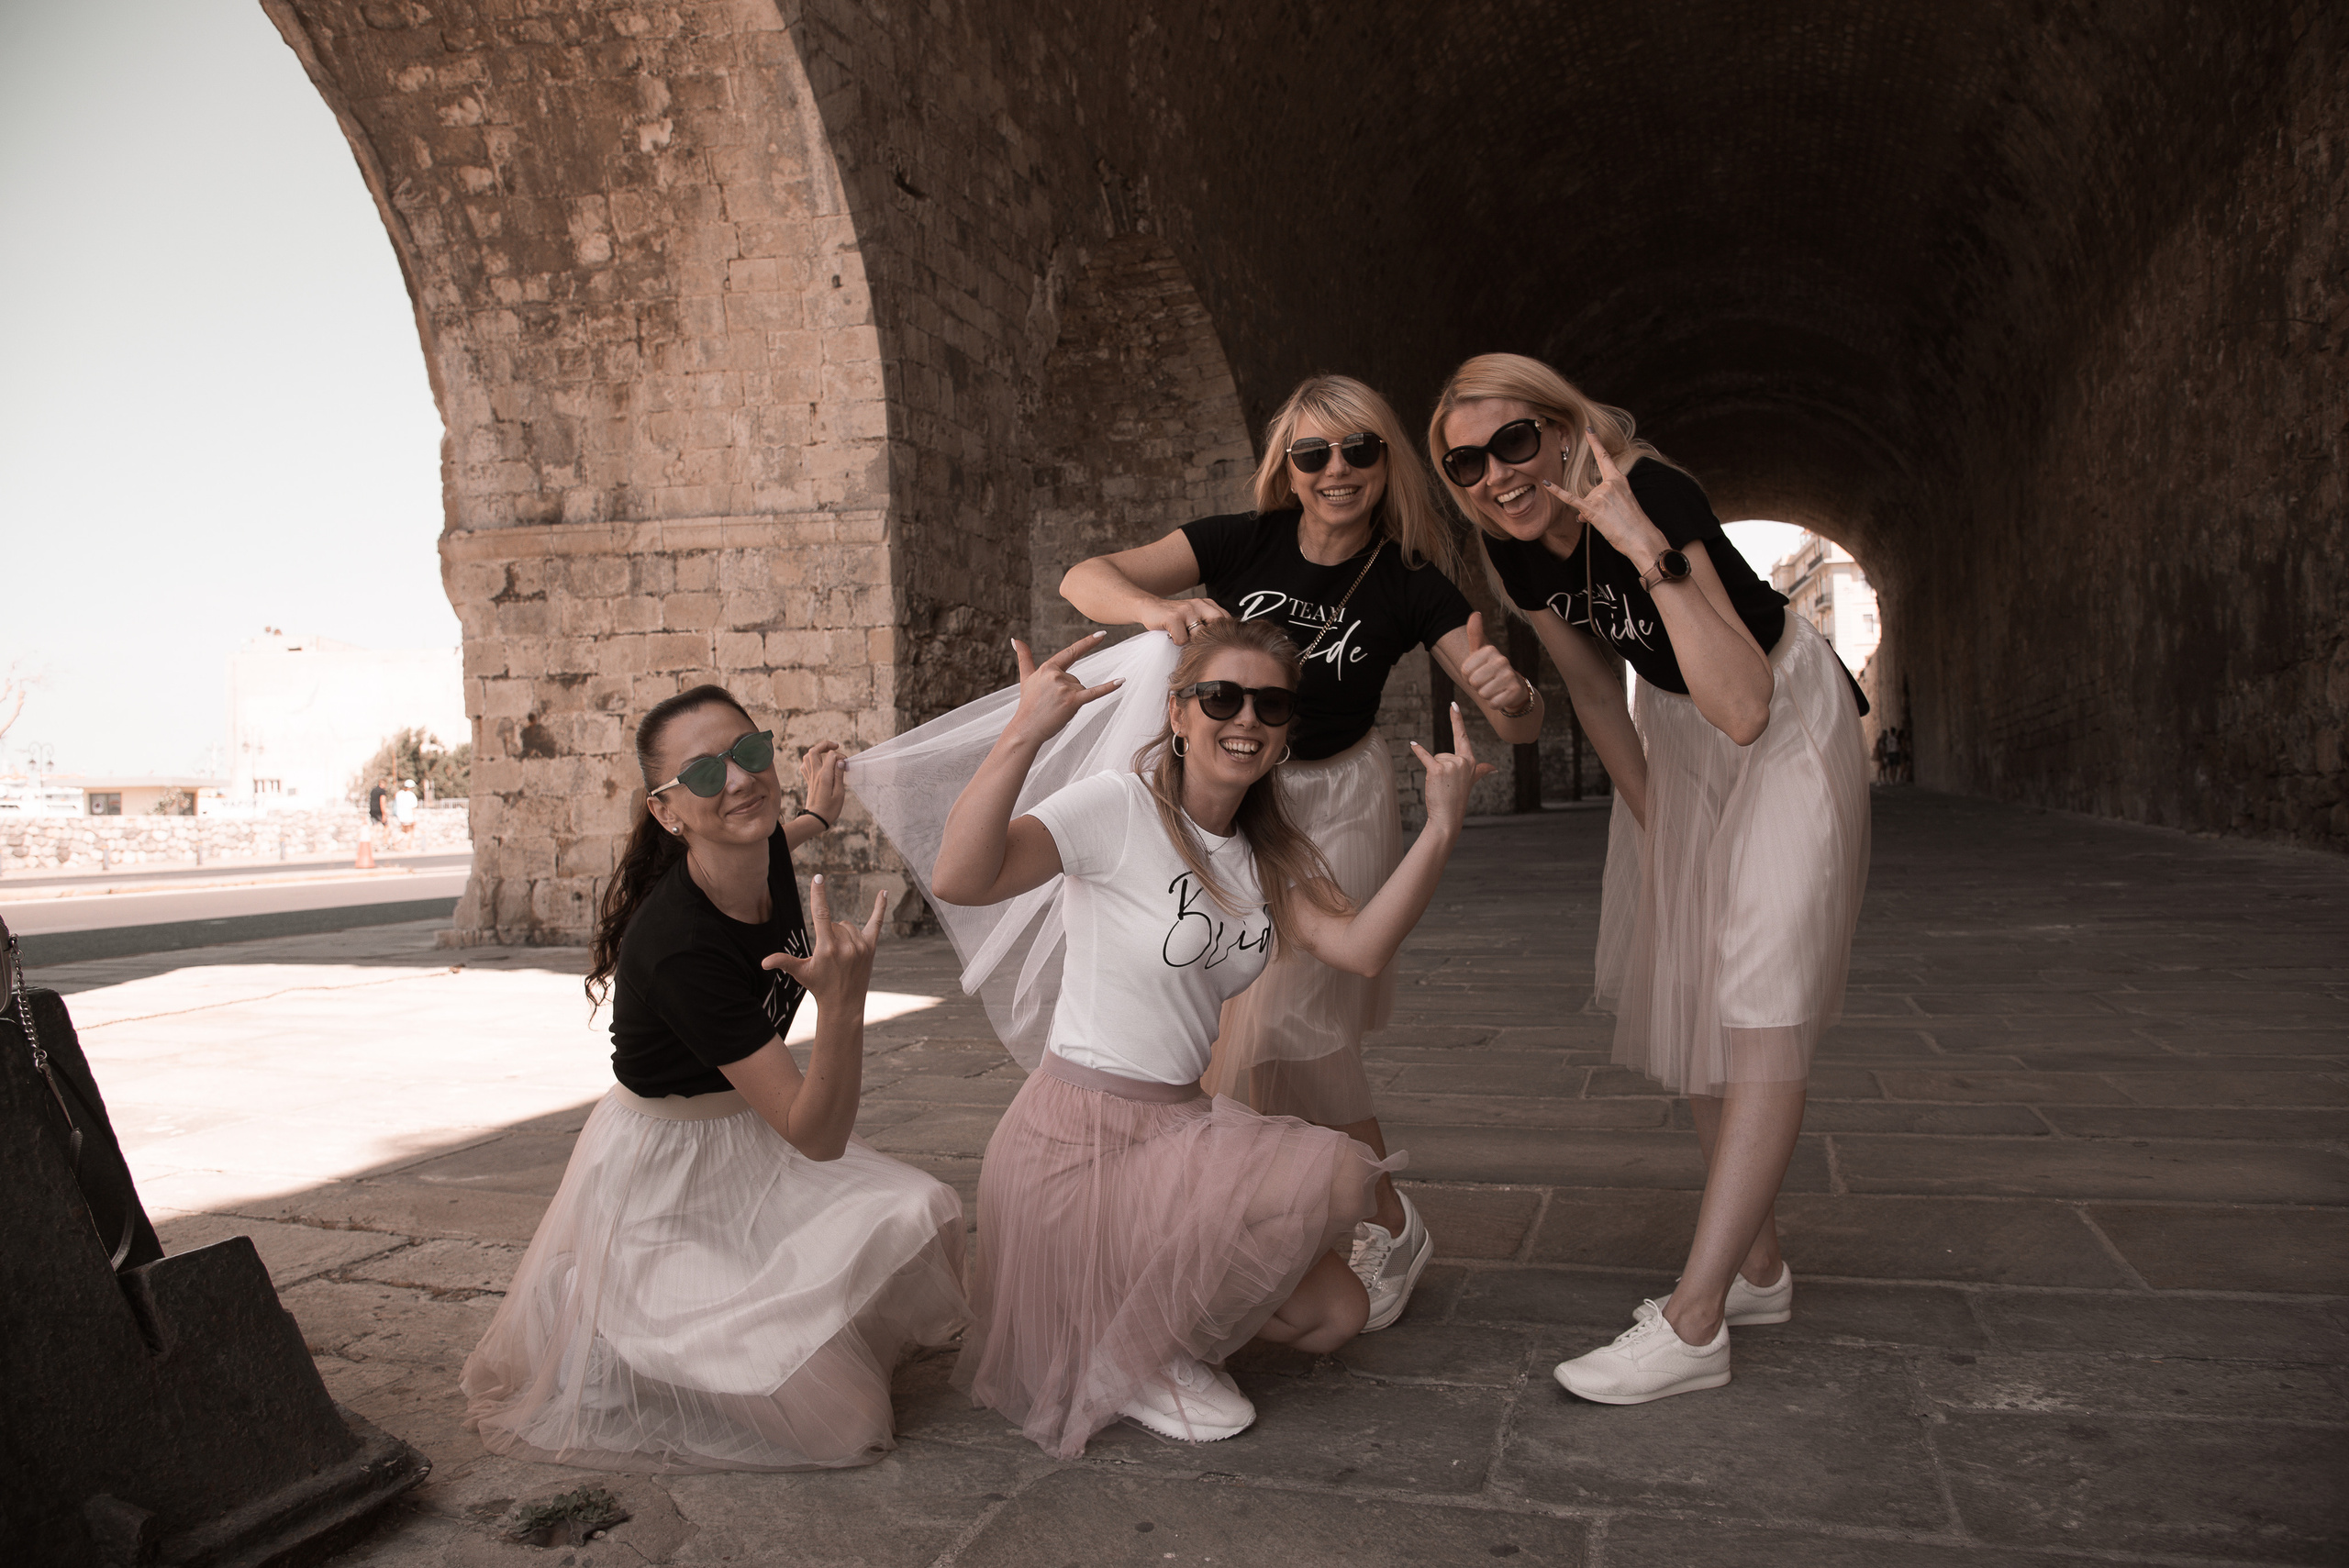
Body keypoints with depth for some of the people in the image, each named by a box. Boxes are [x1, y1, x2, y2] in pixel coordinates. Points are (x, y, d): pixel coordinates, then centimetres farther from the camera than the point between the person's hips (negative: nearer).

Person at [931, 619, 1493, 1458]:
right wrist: (1025, 733, -40)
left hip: (1180, 1125, 8)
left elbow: (1360, 946, -9)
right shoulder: (1119, 807, -14)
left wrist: (1441, 829, -19)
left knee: (1336, 1314, 6)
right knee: (1339, 1174, -21)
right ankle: (1133, 1356, -3)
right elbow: (959, 880, -30)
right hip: (1080, 1139, -8)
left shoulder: (1269, 852, 9)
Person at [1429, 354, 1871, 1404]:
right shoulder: (1513, 546, -12)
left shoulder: (1650, 495, -33)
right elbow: (1595, 692, 2)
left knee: (1764, 1003, -16)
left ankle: (1692, 1325, -16)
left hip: (1786, 722, -7)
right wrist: (1654, 823, 3)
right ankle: (1757, 1268, 24)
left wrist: (1651, 555, -47)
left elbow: (1743, 710, -41)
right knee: (1689, 997, 10)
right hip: (1676, 731, 8)